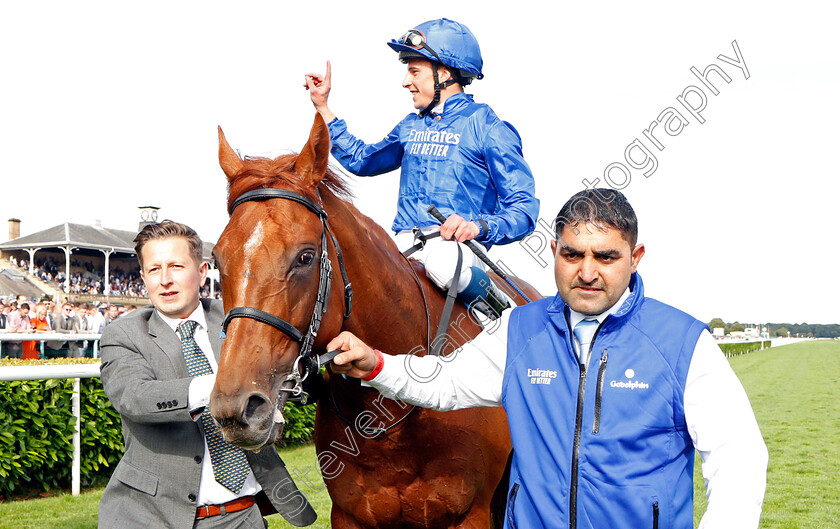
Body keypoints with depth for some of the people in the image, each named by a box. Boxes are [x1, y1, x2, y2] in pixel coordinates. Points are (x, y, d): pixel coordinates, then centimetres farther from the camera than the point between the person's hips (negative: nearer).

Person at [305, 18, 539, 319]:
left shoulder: (488, 128, -2)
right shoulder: (411, 126, 19)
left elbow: (524, 209, -8)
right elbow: (359, 160, 35)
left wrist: (478, 226, -27)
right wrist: (322, 106, 30)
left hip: (456, 245, -5)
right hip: (402, 246, 5)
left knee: (443, 261, -40)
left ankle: (496, 311, -10)